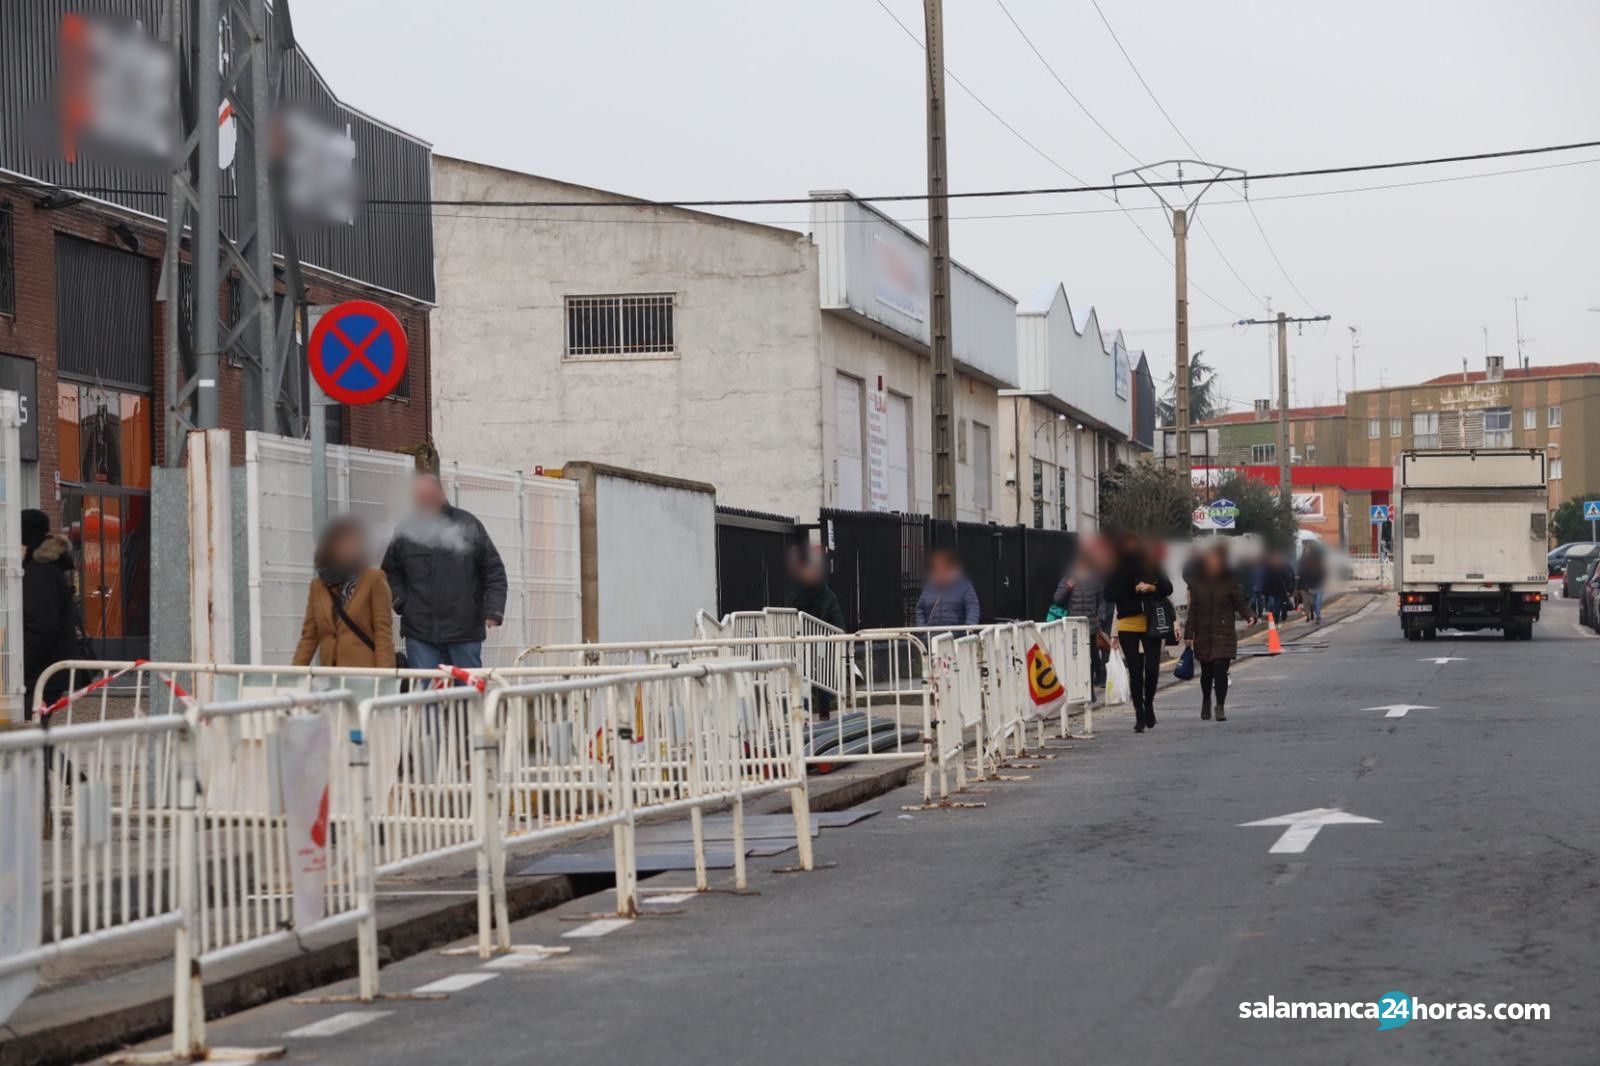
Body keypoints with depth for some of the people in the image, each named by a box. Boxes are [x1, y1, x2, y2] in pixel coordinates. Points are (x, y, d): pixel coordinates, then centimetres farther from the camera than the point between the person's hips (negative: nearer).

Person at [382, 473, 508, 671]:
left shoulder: (468, 526, 2)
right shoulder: (405, 532, 6)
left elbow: (494, 570, 4)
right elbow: (390, 572, 19)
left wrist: (493, 611, -6)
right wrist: (401, 602, 3)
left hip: (465, 633, -1)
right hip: (419, 633, 1)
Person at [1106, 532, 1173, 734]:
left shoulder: (1152, 564, 5)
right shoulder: (1117, 570, 3)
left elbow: (1168, 588, 2)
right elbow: (1110, 594, -5)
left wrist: (1151, 588, -16)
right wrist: (1134, 590, -15)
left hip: (1151, 624, 0)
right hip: (1128, 625, 0)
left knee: (1152, 668, -4)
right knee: (1135, 671, 0)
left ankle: (1148, 704, 22)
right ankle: (1140, 715, 7)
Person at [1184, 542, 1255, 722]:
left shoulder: (1229, 581, -1)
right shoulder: (1197, 582, 3)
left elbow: (1240, 602, 1)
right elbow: (1192, 610, 6)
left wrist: (1249, 616, -19)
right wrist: (1189, 634, 4)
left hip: (1224, 634, -2)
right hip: (1203, 634, 2)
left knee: (1220, 669, -12)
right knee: (1206, 671, 11)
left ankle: (1220, 707, -6)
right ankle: (1206, 701, 35)